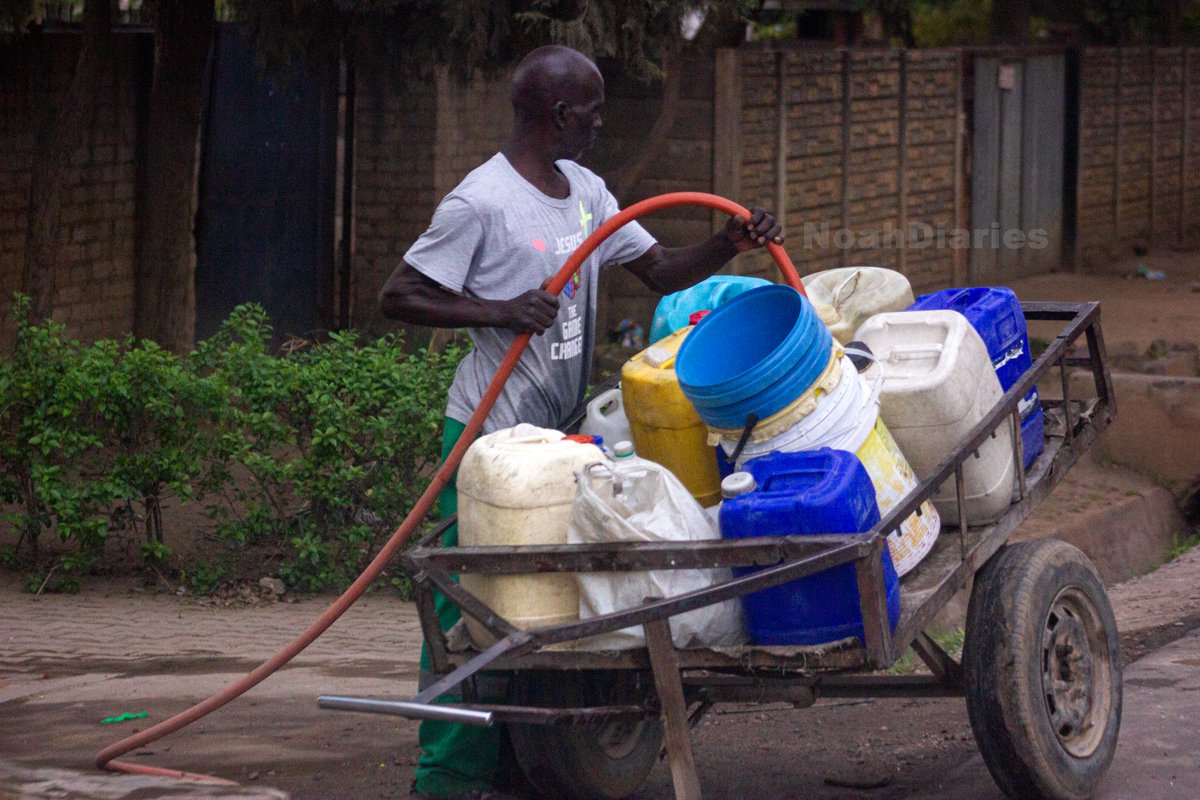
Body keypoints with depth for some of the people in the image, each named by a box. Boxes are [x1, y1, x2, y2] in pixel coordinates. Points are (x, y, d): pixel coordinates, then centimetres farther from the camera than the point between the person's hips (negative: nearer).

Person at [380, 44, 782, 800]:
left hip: (559, 428, 8)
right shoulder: (481, 202, -15)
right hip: (491, 432, -8)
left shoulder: (585, 191, 9)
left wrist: (731, 245, -6)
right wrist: (499, 311, -24)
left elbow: (660, 270, 12)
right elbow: (399, 296, -13)